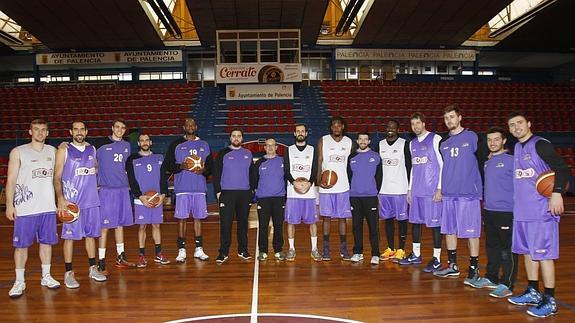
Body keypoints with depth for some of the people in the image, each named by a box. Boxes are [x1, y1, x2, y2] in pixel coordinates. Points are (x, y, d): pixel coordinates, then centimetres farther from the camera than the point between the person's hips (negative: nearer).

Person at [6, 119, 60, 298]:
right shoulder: (18, 152, 0)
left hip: (48, 207, 3)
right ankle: (19, 281, 14)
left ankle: (46, 276, 22)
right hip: (25, 208, -3)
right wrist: (9, 204, -9)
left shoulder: (52, 151, 10)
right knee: (21, 244, 3)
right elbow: (11, 180, -2)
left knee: (46, 242, 10)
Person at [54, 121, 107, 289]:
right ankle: (69, 273, 10)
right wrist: (60, 199, -17)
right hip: (71, 201, -4)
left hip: (91, 200, 4)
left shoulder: (92, 149, 10)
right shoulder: (64, 150, -2)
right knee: (70, 236, 0)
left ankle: (93, 269, 21)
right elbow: (57, 177, -6)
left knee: (91, 234, 11)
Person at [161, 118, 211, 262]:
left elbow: (211, 166, 12)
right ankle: (181, 250, 8)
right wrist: (181, 167, -15)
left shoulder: (204, 145, 12)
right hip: (182, 188, -2)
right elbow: (167, 166, 2)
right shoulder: (176, 144, 6)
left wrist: (203, 171, -9)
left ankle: (199, 249, 15)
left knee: (198, 218, 7)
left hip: (199, 188, 2)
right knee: (182, 218, 0)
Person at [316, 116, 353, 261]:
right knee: (327, 217, 4)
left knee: (342, 217, 7)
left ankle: (343, 248, 17)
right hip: (326, 186, -1)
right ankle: (326, 248, 13)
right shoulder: (323, 141, 1)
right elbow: (319, 162, -1)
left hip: (343, 186, 2)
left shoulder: (349, 142, 7)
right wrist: (319, 180, -15)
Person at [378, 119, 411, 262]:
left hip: (400, 189, -4)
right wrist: (376, 187, 8)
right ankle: (390, 249, 20)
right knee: (388, 219, 10)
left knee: (401, 219, 2)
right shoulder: (380, 144, 10)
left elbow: (409, 166, -3)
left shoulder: (404, 144, -2)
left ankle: (401, 250, 11)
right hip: (384, 189, 4)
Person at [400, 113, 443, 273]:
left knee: (434, 222, -2)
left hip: (432, 191, -6)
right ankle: (416, 255, 22)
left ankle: (436, 258, 6)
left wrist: (440, 188, -13)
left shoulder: (435, 139, -4)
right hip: (416, 191, 7)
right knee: (415, 220, 11)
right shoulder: (412, 143, 15)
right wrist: (409, 189, 18)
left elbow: (443, 165, -7)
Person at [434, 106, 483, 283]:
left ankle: (474, 270, 9)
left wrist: (481, 188, -4)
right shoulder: (444, 143, 13)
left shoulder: (471, 137, -1)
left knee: (471, 232, -1)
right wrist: (440, 188, 12)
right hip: (448, 193, 6)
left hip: (468, 193, -5)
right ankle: (452, 266, 24)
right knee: (449, 230, 11)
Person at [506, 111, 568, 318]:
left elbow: (562, 168, -17)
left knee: (543, 254, -4)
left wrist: (557, 193, -27)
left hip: (542, 211, -8)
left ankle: (550, 301, 5)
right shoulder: (516, 148, 13)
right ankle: (533, 292, 27)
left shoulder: (540, 145, -9)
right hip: (522, 211, 8)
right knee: (527, 251, 14)